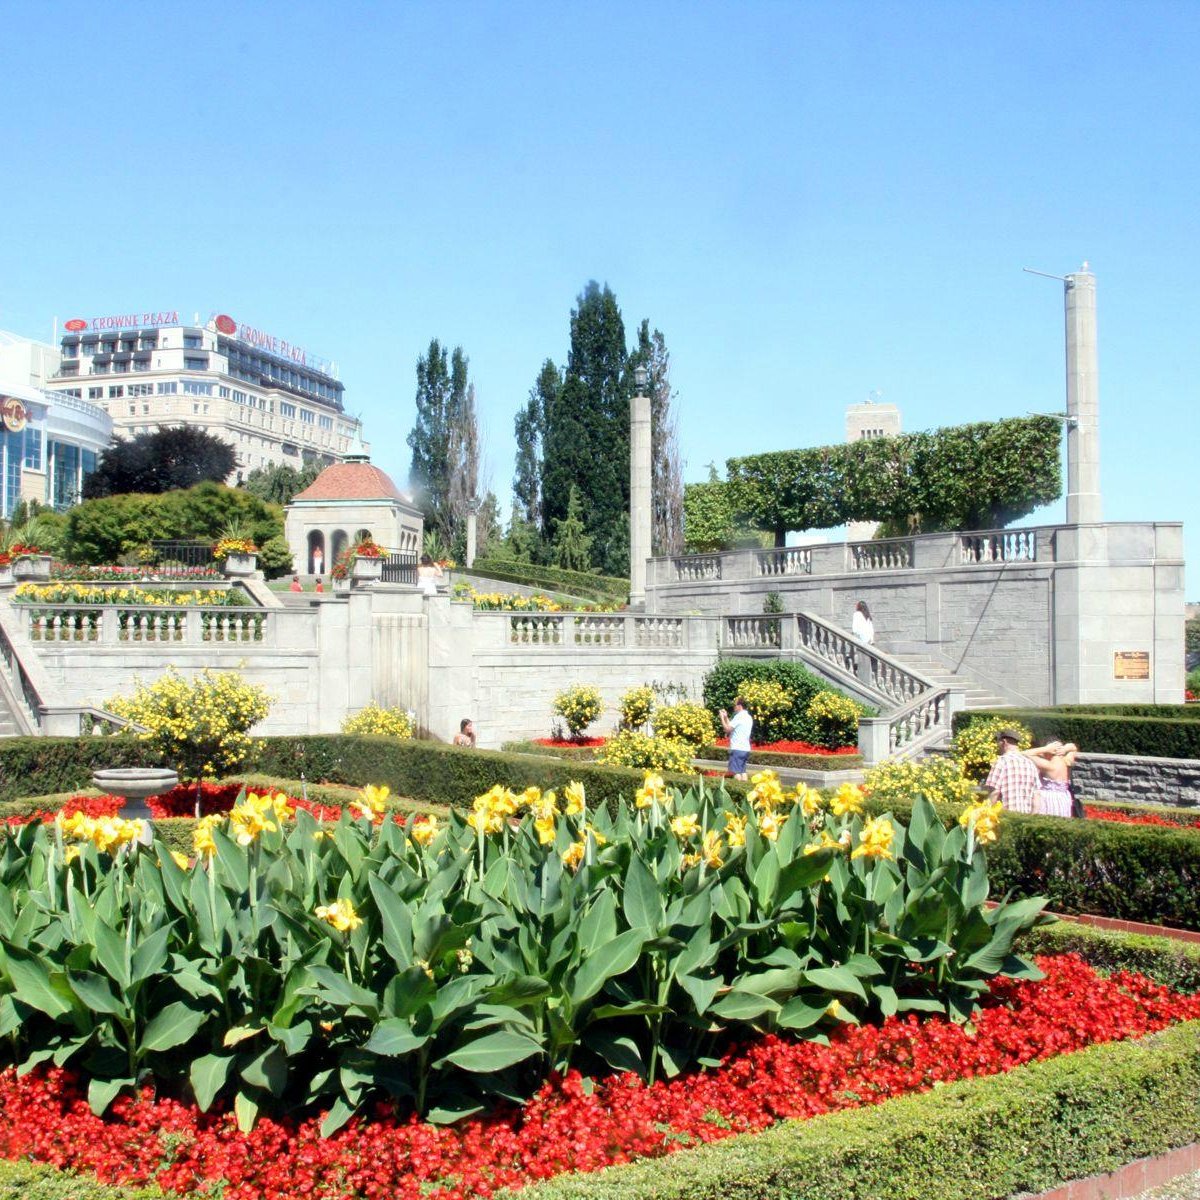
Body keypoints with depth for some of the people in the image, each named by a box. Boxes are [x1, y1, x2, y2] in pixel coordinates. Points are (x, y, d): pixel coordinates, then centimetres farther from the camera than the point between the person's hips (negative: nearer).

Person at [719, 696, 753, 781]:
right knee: (743, 771, 10)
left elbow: (727, 729, -14)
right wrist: (726, 717, 21)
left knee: (736, 772, -8)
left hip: (737, 749, -9)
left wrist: (722, 717, -3)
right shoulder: (749, 717, 16)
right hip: (746, 749, 9)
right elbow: (732, 727, 19)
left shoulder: (739, 716, -11)